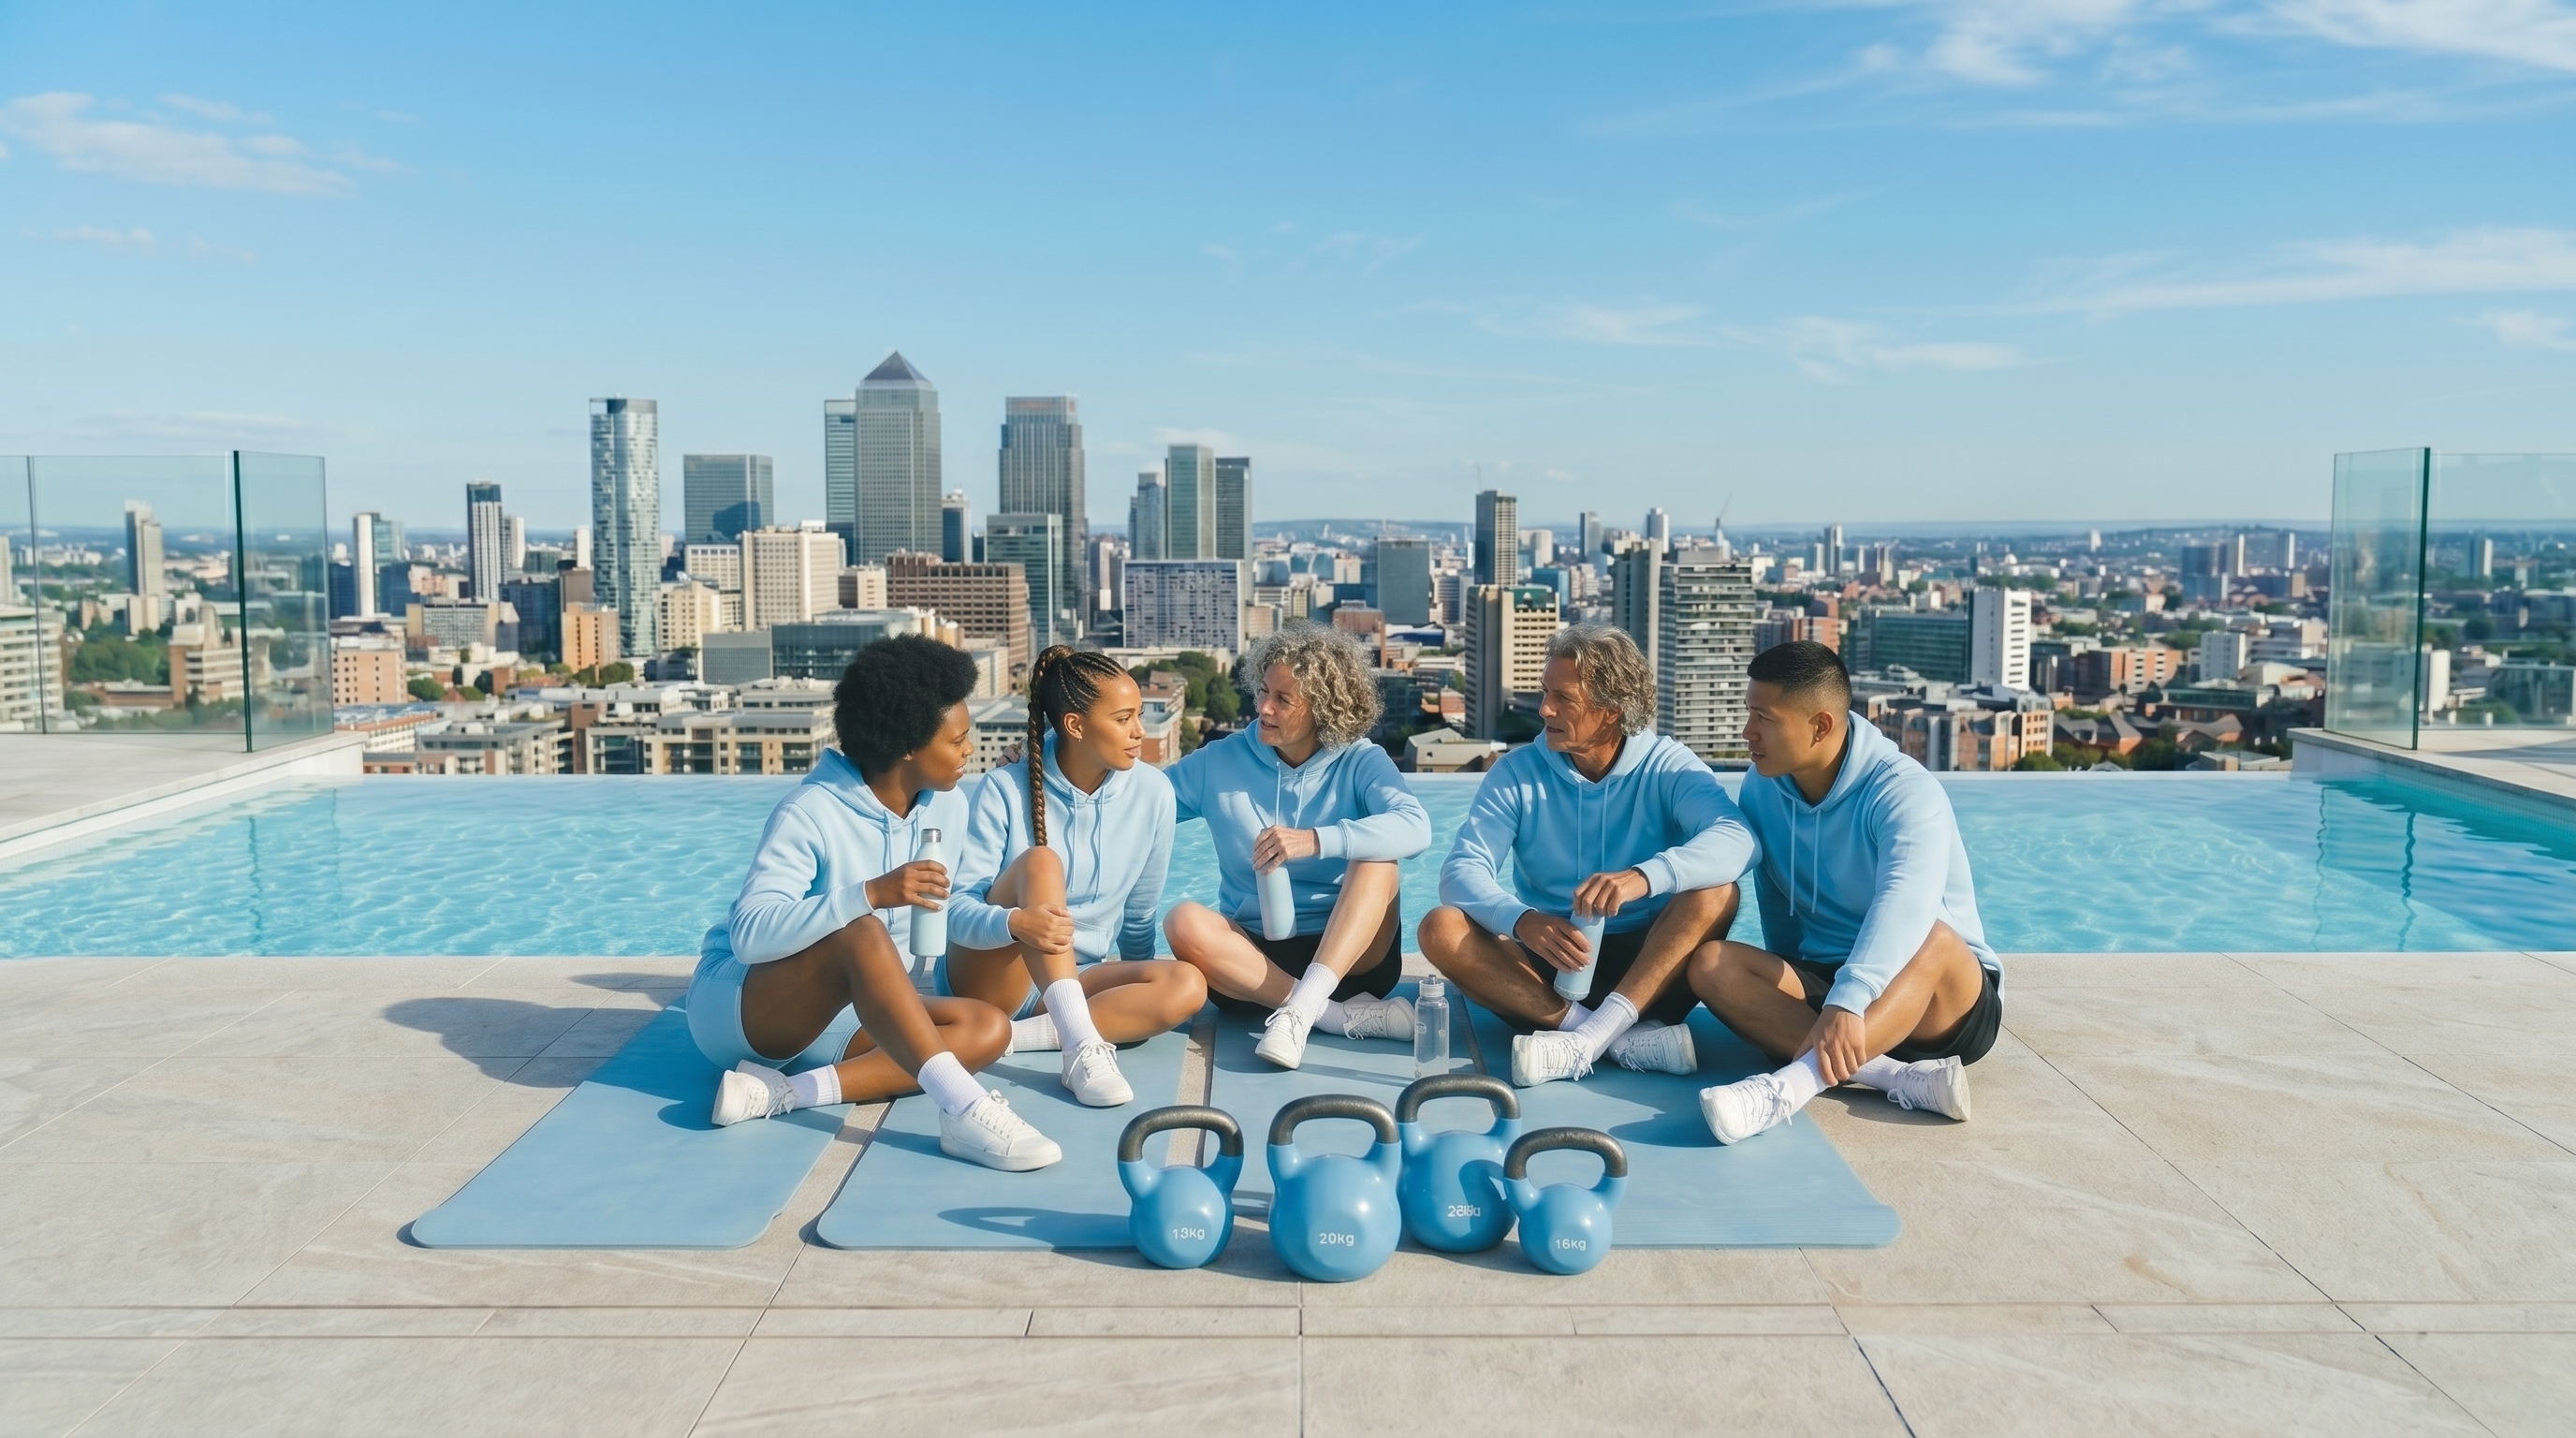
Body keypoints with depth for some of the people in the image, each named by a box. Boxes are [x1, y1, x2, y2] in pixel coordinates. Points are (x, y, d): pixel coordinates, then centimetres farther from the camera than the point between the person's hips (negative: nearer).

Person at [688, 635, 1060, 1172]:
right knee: (861, 932, -36)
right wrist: (871, 893, -43)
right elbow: (749, 935, -33)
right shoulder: (811, 813, -22)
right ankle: (965, 1111, -43)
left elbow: (939, 915, 9)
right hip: (736, 1005, -7)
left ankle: (782, 1093, -26)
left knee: (988, 1028, -17)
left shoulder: (946, 807, -3)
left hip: (844, 1012, 7)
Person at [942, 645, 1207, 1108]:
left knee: (1186, 986, -24)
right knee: (1040, 862, -30)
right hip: (989, 977, -3)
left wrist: (1136, 993, 14)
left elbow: (1140, 911, 6)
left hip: (1074, 980, 4)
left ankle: (1012, 1035, -27)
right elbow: (956, 907, -19)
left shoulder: (1151, 792, -6)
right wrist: (1014, 922, -39)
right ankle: (1083, 1046, -41)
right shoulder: (1006, 789, -14)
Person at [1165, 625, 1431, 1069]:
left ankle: (1300, 1009, -38)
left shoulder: (1361, 763, -4)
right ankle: (1342, 1016, -29)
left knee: (1376, 855, -26)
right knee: (1185, 923, -28)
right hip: (1251, 954, 2)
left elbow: (1414, 828, -24)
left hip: (1351, 955, -1)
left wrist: (1315, 841, -36)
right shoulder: (1222, 762, 4)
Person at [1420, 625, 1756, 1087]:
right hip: (1549, 966, 2)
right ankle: (1625, 1037, -31)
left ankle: (1588, 1037, -37)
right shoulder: (1518, 771, -1)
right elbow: (1463, 869, -12)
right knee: (1441, 930, -23)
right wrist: (1522, 920, -34)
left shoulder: (1667, 767, -6)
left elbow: (1735, 840, -25)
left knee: (1715, 893, -26)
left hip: (1647, 968, -1)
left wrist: (1642, 877, -43)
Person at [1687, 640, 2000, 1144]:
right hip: (1819, 980, 5)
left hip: (1946, 1003, -5)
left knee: (1935, 938, -38)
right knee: (1710, 963, -22)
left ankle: (1792, 1084, -55)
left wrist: (1847, 1001, -53)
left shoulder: (1902, 790, -20)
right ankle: (1899, 1076, -35)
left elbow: (1905, 903, -39)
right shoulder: (1761, 788, -1)